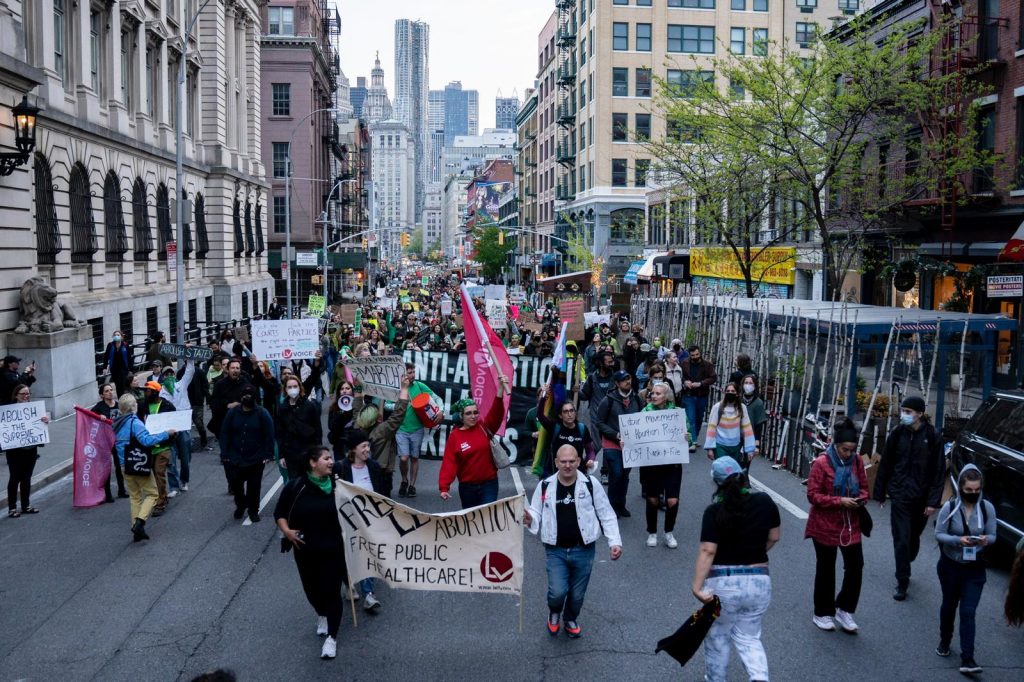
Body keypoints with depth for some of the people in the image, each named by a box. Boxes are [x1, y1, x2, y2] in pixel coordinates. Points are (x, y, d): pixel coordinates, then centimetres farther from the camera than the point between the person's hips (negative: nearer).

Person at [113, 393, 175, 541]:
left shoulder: (117, 423, 8)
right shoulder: (135, 422, -18)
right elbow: (146, 440, -29)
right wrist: (166, 434, -26)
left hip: (125, 466, 8)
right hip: (140, 465, -7)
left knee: (135, 497, 14)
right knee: (152, 494, 3)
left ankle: (136, 530, 12)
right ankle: (140, 521, -16)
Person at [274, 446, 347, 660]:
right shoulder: (295, 486, -8)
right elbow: (279, 512, 2)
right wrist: (286, 531, -12)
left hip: (333, 550, -1)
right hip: (305, 550, 1)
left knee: (331, 591, -3)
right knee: (311, 588, 16)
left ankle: (331, 637, 10)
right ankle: (321, 614, 48)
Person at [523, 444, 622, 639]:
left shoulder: (591, 484, -6)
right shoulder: (545, 486, -3)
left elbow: (606, 514, -1)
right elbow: (536, 513, 3)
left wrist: (615, 541, -7)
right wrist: (530, 520, -21)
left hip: (583, 550, 0)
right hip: (556, 550, 0)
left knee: (577, 594, 11)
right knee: (557, 591, -12)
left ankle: (571, 619, 45)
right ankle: (554, 613, 25)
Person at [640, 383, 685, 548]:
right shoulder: (645, 412, -2)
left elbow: (684, 436, 4)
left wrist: (685, 439, -18)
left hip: (672, 462, 0)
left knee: (672, 501, -4)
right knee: (652, 500, 9)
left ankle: (669, 533, 20)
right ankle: (652, 533, 29)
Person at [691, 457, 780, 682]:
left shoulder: (714, 511, -12)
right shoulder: (765, 502, -2)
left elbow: (707, 551, -20)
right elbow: (773, 538, 10)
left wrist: (697, 587, -22)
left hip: (723, 583, -3)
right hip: (759, 582, 3)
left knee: (717, 638, 18)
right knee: (749, 637, 19)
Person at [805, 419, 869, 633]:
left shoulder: (857, 462, -1)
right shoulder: (821, 463, -16)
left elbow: (864, 487, 11)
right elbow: (813, 495, -15)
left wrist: (861, 499, -11)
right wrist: (839, 501, -24)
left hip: (851, 525, 4)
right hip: (825, 525, -4)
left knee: (855, 567, 3)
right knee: (826, 570, 10)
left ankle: (844, 609, 24)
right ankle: (823, 614, 26)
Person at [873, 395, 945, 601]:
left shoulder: (932, 437, -8)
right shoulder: (897, 434, -3)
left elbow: (939, 471, -5)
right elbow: (885, 465, 5)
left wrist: (933, 501, -9)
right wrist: (880, 493, 7)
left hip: (921, 497, 0)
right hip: (900, 496, 0)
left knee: (914, 537, 15)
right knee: (901, 539, -3)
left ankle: (904, 567, 40)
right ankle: (902, 583, 5)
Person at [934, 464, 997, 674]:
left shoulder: (988, 508, -10)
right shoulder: (950, 506, -15)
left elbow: (992, 536, 0)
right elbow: (938, 534, -9)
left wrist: (986, 540, -24)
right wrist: (958, 540, -28)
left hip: (975, 569, 0)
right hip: (950, 565, 0)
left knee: (968, 612, -4)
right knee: (949, 605, 18)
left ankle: (967, 659, -2)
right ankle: (944, 641, 41)